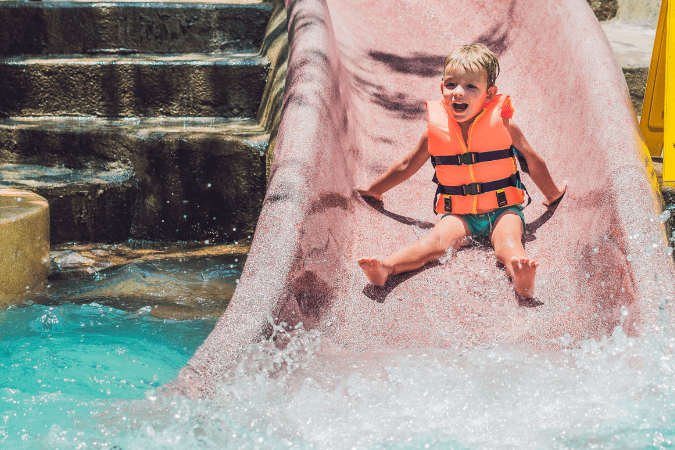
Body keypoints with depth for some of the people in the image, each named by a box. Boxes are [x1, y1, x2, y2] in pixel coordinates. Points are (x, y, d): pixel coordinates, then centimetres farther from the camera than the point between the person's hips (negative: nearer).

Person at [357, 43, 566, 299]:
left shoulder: (502, 124, -2)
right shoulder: (436, 131, 3)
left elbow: (532, 163, 13)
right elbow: (406, 166, 19)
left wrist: (552, 194, 24)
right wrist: (374, 189, 29)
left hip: (502, 210, 0)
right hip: (459, 214, 0)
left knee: (507, 240, -32)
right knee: (437, 239, -29)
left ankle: (522, 278, -62)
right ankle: (385, 268, -53)